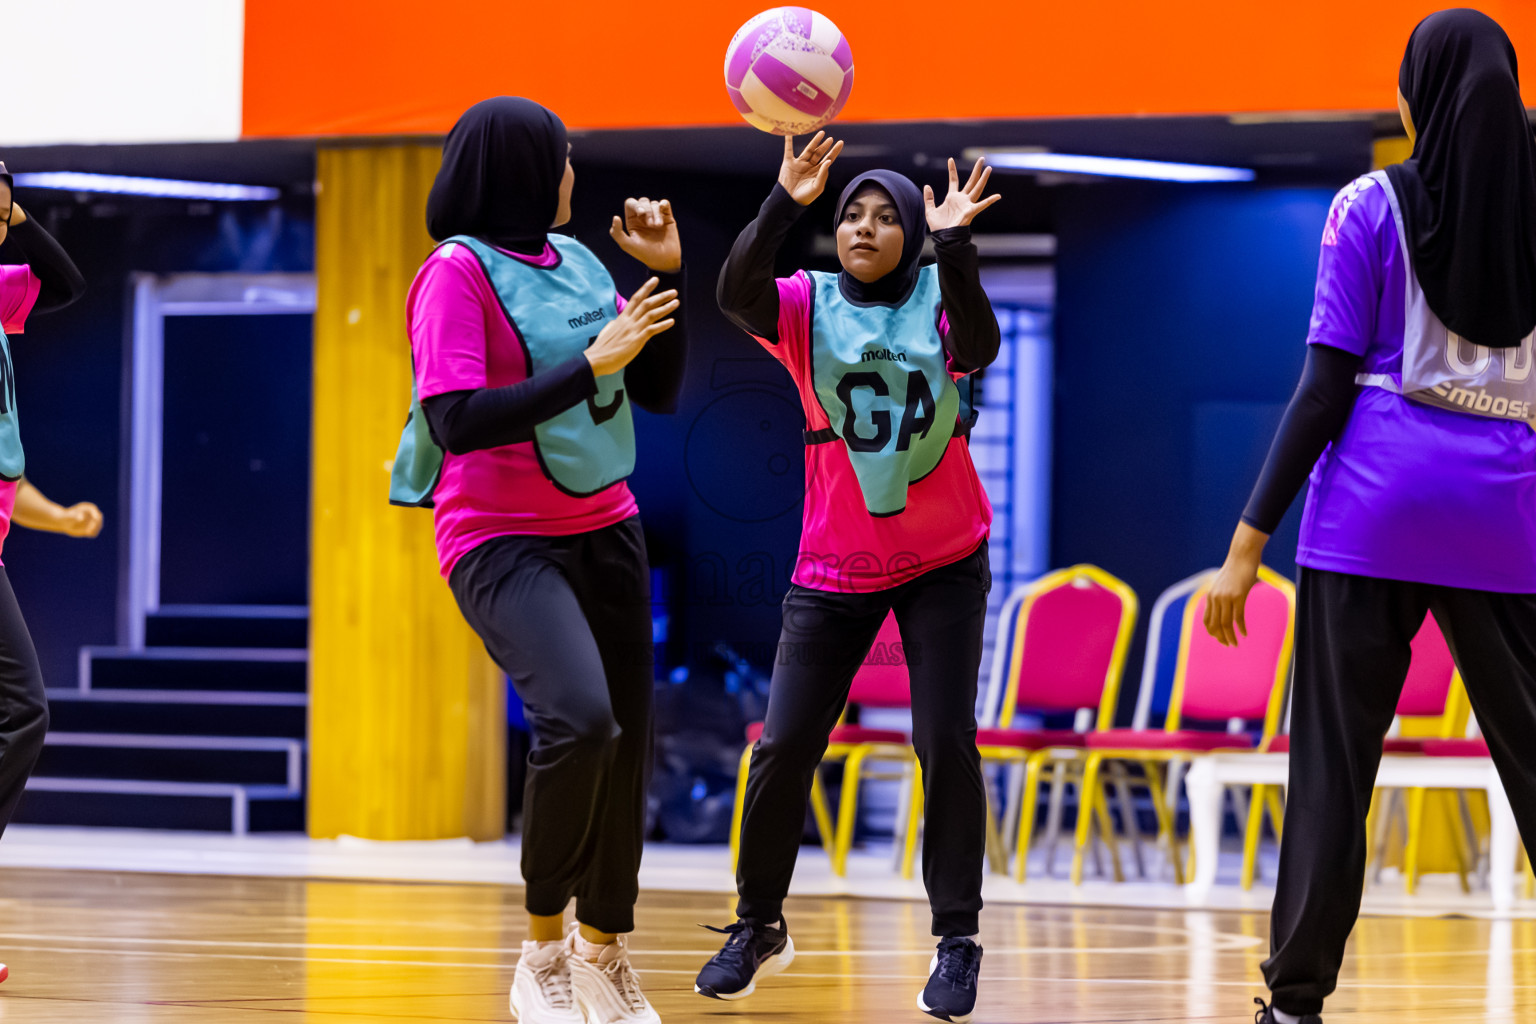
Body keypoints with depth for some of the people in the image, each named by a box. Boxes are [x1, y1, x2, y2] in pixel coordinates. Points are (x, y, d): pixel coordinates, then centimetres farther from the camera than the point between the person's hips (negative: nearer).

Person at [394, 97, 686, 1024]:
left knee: (628, 740, 8)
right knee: (580, 719, -27)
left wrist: (669, 272, 2)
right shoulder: (458, 271, -11)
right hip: (503, 541, -7)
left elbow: (659, 390, 13)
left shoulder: (577, 260, 9)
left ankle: (604, 949, 28)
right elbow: (458, 423, -21)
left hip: (604, 531, 7)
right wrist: (590, 364, -21)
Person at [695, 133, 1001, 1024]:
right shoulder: (809, 308, -2)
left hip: (944, 564, -1)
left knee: (946, 743, -9)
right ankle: (759, 927, 18)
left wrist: (954, 247, -41)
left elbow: (979, 341, -27)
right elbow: (736, 292, -22)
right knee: (783, 748, -1)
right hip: (836, 568, 1)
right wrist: (783, 208, -36)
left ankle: (958, 941, 2)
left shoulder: (940, 302, -4)